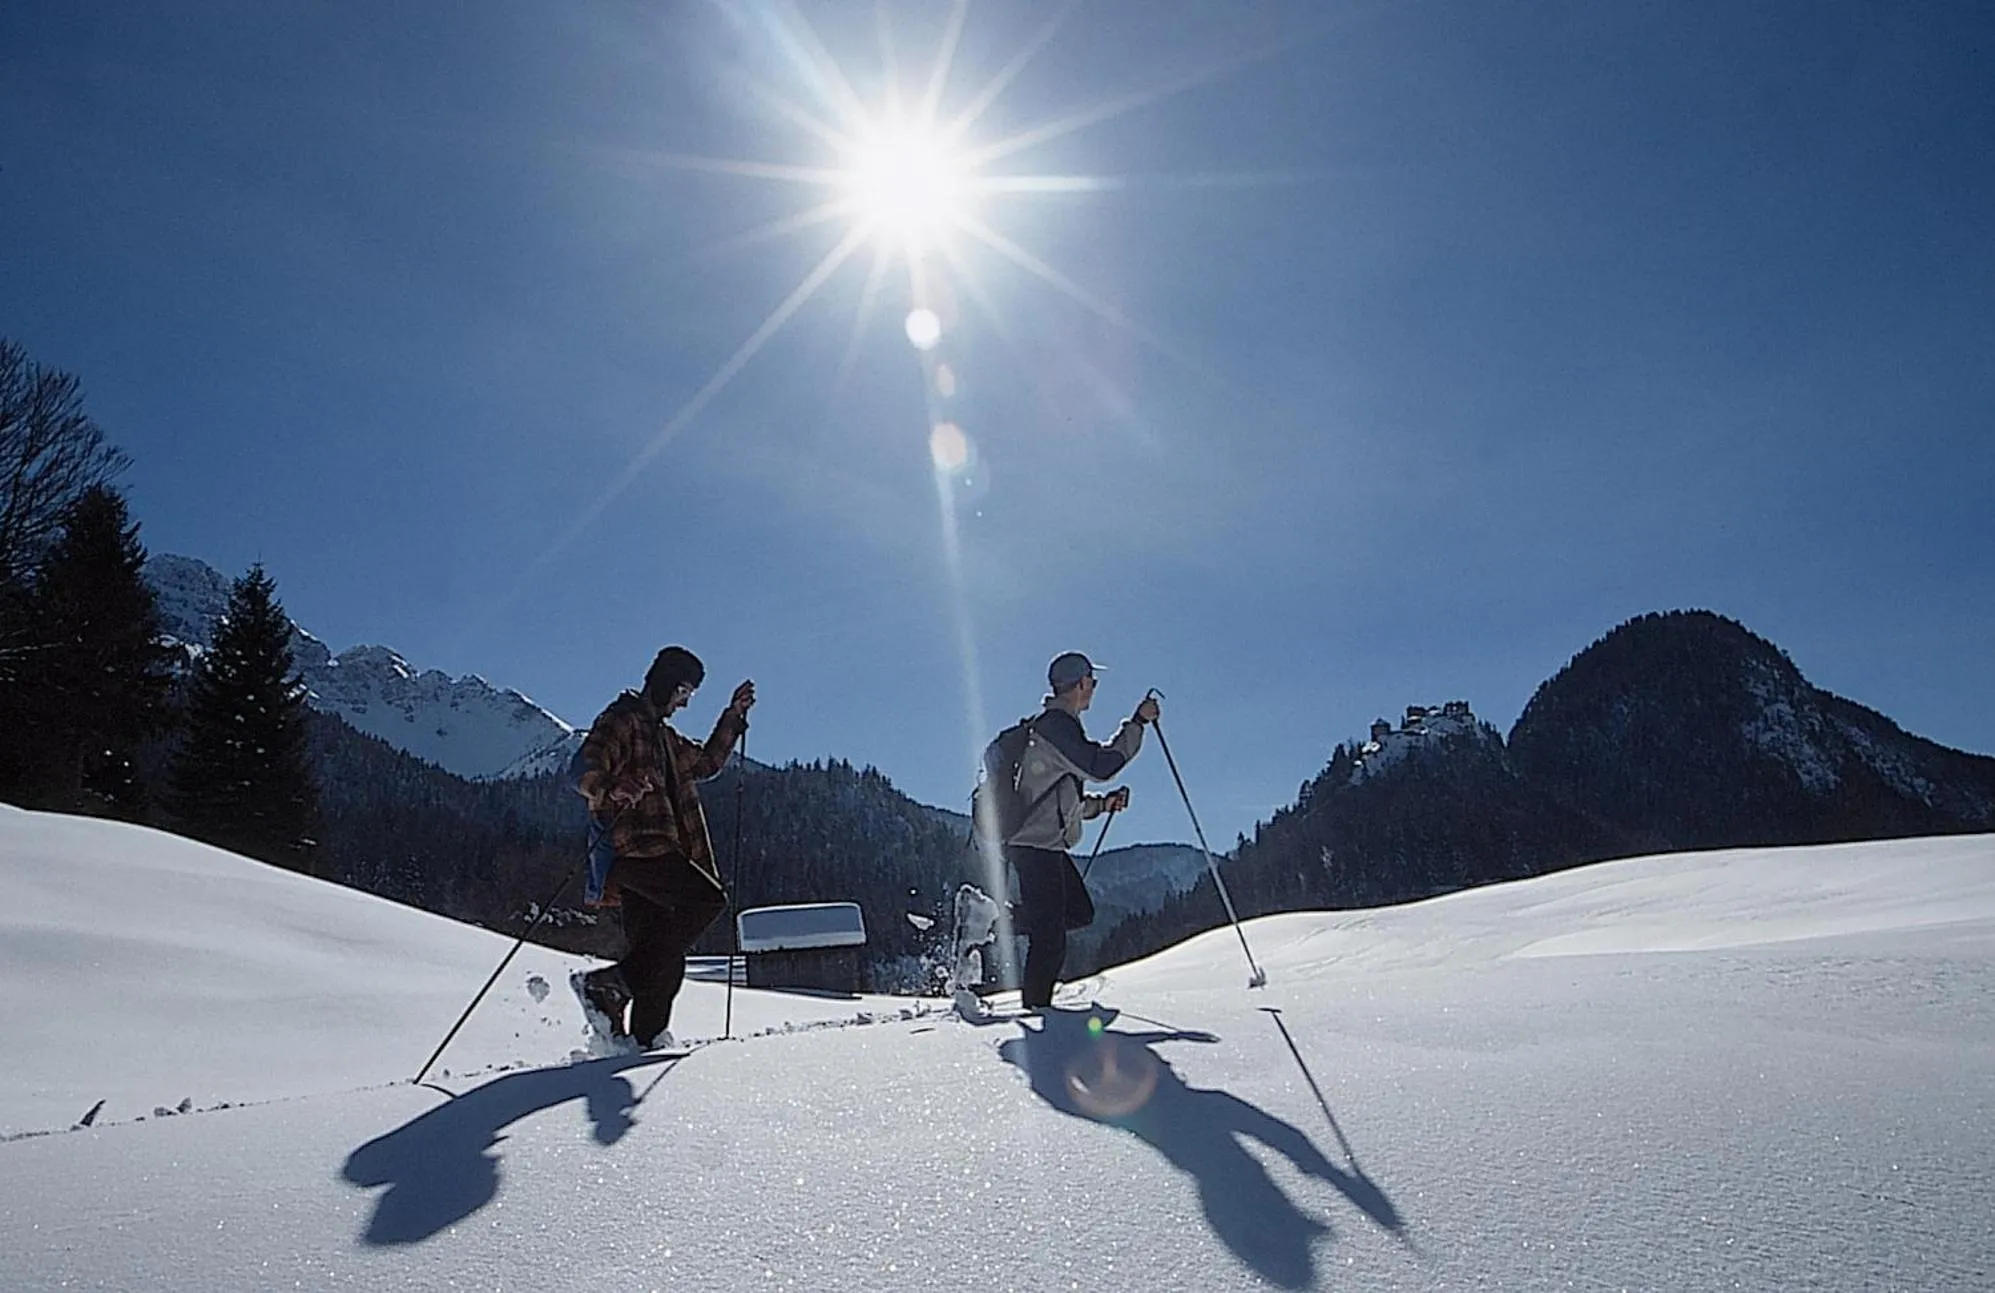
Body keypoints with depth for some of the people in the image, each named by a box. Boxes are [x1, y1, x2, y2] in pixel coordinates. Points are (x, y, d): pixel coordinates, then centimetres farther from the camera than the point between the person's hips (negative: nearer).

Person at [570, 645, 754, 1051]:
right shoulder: (620, 720, -1)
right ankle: (611, 984, -20)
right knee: (708, 900, -21)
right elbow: (585, 775, -13)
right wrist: (613, 791, -36)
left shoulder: (663, 735, 27)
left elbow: (705, 762, 36)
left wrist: (734, 716, 27)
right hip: (635, 847, -10)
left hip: (656, 851, 10)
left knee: (663, 959, 6)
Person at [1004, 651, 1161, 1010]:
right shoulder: (1056, 725, -12)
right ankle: (1036, 1008, 0)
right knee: (1050, 939, -7)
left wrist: (1103, 803, 12)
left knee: (1080, 913, 14)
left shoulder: (1059, 725, 21)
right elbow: (1100, 765, -22)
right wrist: (1138, 723, -15)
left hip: (1046, 845, 10)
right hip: (1036, 845, -10)